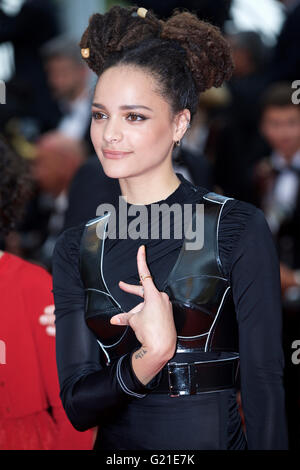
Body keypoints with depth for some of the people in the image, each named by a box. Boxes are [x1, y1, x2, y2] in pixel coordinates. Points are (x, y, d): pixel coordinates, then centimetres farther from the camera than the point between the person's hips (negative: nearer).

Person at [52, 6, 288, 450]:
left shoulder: (238, 228, -9)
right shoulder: (77, 248, 0)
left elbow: (263, 384, -11)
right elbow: (77, 405, -6)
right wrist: (151, 357, -22)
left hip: (214, 437, -3)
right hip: (116, 445, 3)